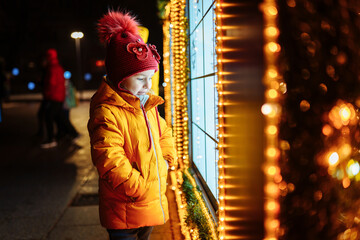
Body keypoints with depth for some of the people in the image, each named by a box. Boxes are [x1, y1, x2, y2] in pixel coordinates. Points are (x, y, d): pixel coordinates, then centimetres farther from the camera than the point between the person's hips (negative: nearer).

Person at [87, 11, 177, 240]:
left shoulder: (148, 105, 9)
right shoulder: (106, 112, -19)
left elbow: (164, 134, 25)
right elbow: (109, 159, -27)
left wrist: (167, 159, 10)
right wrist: (137, 189, -22)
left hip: (153, 202, 8)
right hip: (125, 208, -8)